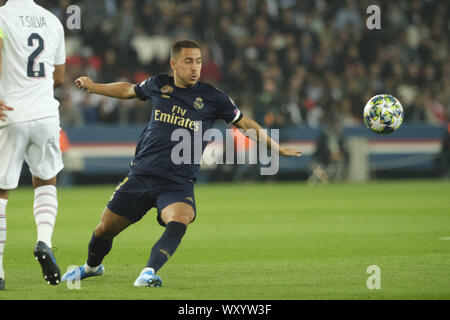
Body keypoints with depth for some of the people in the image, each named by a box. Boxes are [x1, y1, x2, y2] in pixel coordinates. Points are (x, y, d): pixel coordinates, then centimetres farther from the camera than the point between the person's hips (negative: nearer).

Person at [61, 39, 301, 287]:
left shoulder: (212, 98, -1)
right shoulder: (159, 85, 5)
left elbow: (245, 124, 11)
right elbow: (128, 90, 26)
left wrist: (277, 148, 14)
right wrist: (93, 87, 35)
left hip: (178, 182, -2)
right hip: (141, 174, 2)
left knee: (179, 221, -35)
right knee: (104, 230, 8)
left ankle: (149, 272, -41)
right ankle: (92, 266, 38)